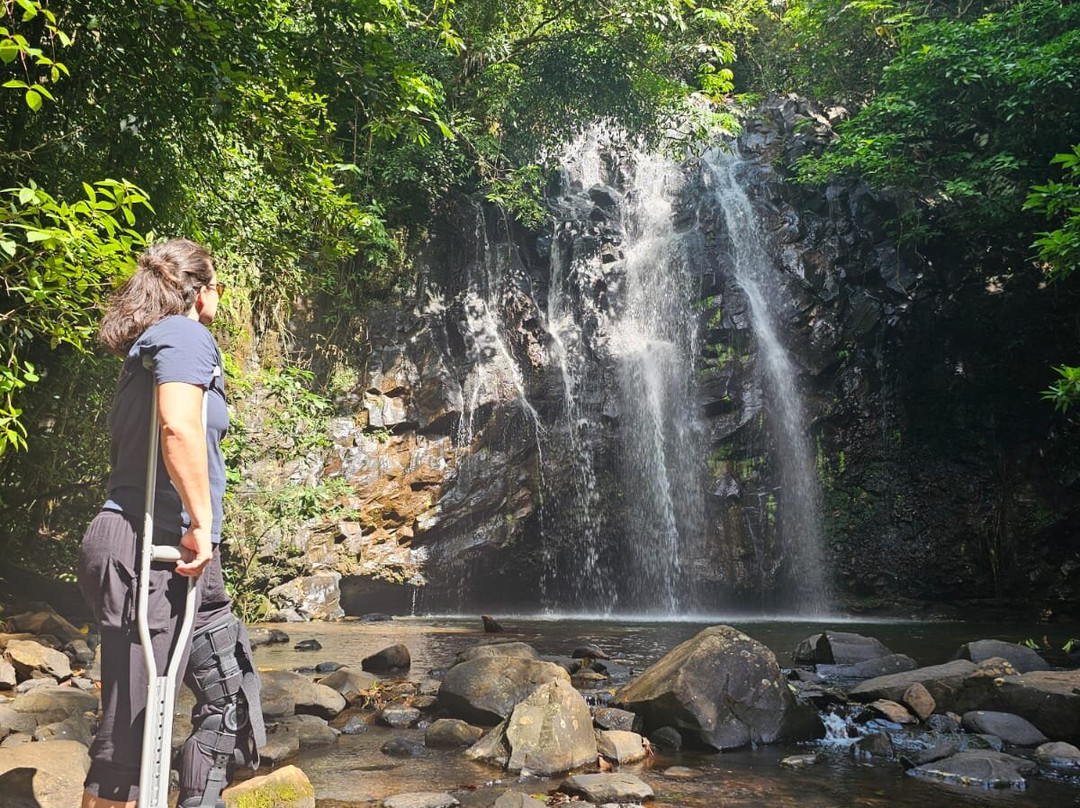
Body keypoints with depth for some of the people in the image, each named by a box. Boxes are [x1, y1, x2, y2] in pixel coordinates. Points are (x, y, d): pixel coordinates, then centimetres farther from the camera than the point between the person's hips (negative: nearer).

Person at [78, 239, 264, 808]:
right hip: (149, 552, -10)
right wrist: (201, 522, -19)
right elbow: (179, 427, -26)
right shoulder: (184, 334, -8)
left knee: (230, 690, 16)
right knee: (131, 732, -2)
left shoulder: (153, 342, 21)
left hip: (172, 556, 10)